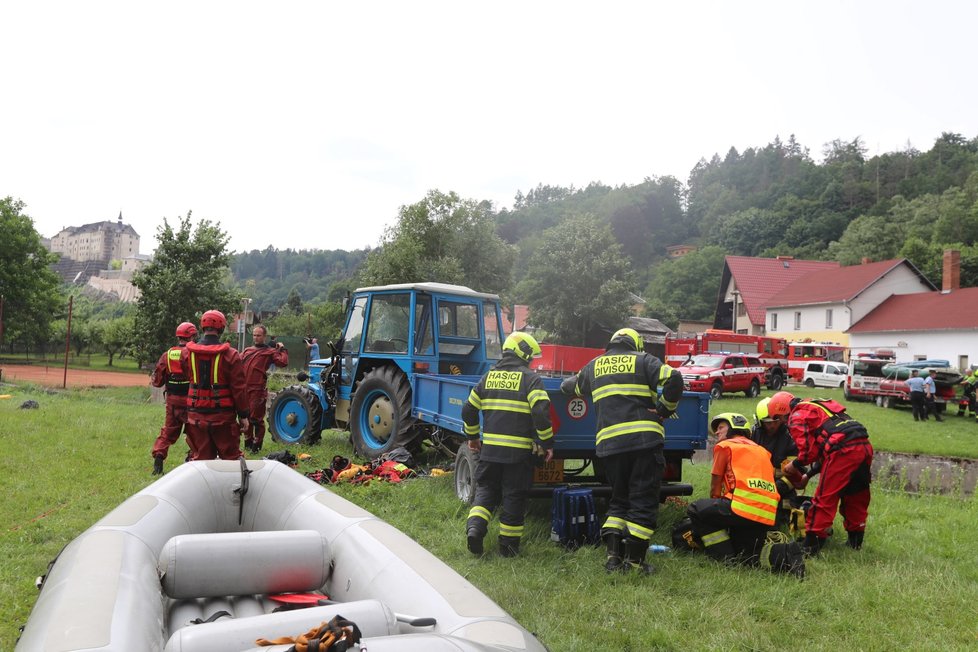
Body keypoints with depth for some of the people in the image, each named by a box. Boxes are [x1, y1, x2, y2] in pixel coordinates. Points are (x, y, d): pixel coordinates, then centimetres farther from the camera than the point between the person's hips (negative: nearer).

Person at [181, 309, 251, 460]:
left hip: (196, 415, 3)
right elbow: (239, 388, -9)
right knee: (231, 457, 6)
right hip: (222, 416, -3)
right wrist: (243, 415, -2)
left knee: (201, 458, 9)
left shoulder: (187, 353, 1)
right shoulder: (230, 355, -11)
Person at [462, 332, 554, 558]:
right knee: (514, 496, 8)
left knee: (486, 489, 16)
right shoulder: (530, 379, -6)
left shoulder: (488, 377, 10)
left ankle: (474, 526, -5)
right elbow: (541, 412, -15)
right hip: (519, 451, -4)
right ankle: (508, 545, 15)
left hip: (489, 448, 4)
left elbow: (469, 409, 12)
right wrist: (547, 443, -6)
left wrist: (472, 437, 24)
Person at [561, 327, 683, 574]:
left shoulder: (594, 365, 19)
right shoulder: (643, 360, 7)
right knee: (643, 502, 4)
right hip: (644, 440, -4)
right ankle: (634, 560, 4)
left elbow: (571, 387, 35)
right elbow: (673, 379, -9)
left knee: (619, 500, 18)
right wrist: (666, 408, 3)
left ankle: (613, 555, 9)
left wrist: (566, 385, 56)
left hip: (609, 444, 4)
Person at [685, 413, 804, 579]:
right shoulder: (761, 450, 28)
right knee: (745, 552, 23)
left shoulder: (724, 446, 8)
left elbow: (715, 488, 10)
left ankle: (727, 559, -1)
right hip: (767, 516, 7)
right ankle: (782, 554, -4)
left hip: (744, 506, -7)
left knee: (695, 510, 9)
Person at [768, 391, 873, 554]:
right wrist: (809, 473, 29)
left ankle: (812, 544, 3)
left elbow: (808, 449, -7)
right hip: (865, 446, 9)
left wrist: (795, 465, 11)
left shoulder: (797, 416, 3)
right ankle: (855, 540, 33)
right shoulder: (814, 407, 31)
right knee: (855, 496, 21)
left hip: (844, 451, -9)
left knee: (825, 498, -1)